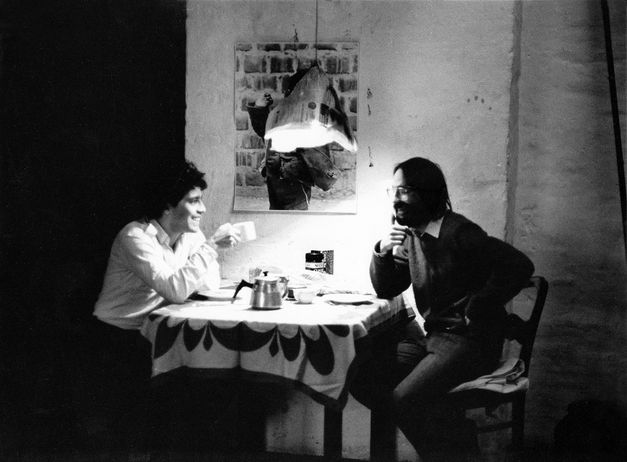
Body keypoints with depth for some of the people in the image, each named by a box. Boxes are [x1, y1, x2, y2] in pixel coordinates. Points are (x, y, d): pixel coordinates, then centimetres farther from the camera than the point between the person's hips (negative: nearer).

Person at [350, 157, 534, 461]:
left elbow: (519, 266, -23)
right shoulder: (411, 235, 9)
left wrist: (475, 311, -17)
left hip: (467, 339, -9)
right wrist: (382, 251, -6)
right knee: (362, 377, -3)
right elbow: (386, 290, 13)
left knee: (406, 398, -25)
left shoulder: (457, 233, -16)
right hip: (427, 332, 9)